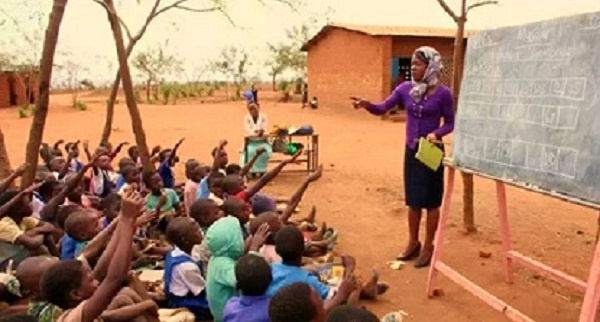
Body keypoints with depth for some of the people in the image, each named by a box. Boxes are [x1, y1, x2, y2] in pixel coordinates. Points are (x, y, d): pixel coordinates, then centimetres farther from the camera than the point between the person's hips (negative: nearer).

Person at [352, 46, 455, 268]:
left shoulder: (442, 93, -11)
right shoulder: (405, 89, 1)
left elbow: (451, 123, -4)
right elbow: (383, 109, -2)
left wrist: (436, 133, -24)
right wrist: (367, 105, -22)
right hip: (411, 150, 5)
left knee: (430, 201, 4)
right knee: (413, 200, 14)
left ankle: (428, 247, 19)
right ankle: (413, 242, 29)